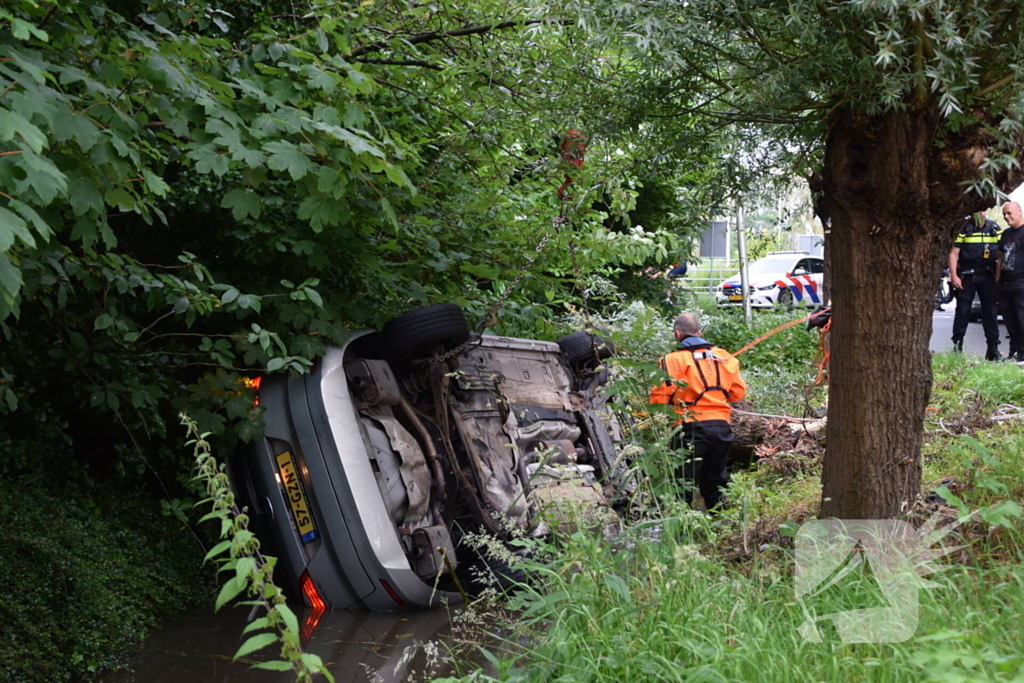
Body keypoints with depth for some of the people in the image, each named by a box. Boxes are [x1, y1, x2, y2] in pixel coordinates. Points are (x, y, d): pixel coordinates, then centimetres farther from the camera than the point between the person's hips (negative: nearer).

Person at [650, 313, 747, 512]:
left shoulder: (674, 360, -6)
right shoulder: (724, 357, 10)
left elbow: (660, 397, -11)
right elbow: (738, 391, 15)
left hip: (692, 427, -5)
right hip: (722, 425, 5)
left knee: (685, 481, 0)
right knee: (716, 478, 18)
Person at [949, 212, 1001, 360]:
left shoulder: (994, 228, 9)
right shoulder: (963, 228, -1)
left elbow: (1001, 254, 11)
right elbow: (954, 253, -5)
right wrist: (953, 276, -13)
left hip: (987, 277, 3)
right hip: (967, 277, -3)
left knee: (990, 312, 4)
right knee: (962, 312, 0)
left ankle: (993, 348, 8)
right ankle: (957, 346, 6)